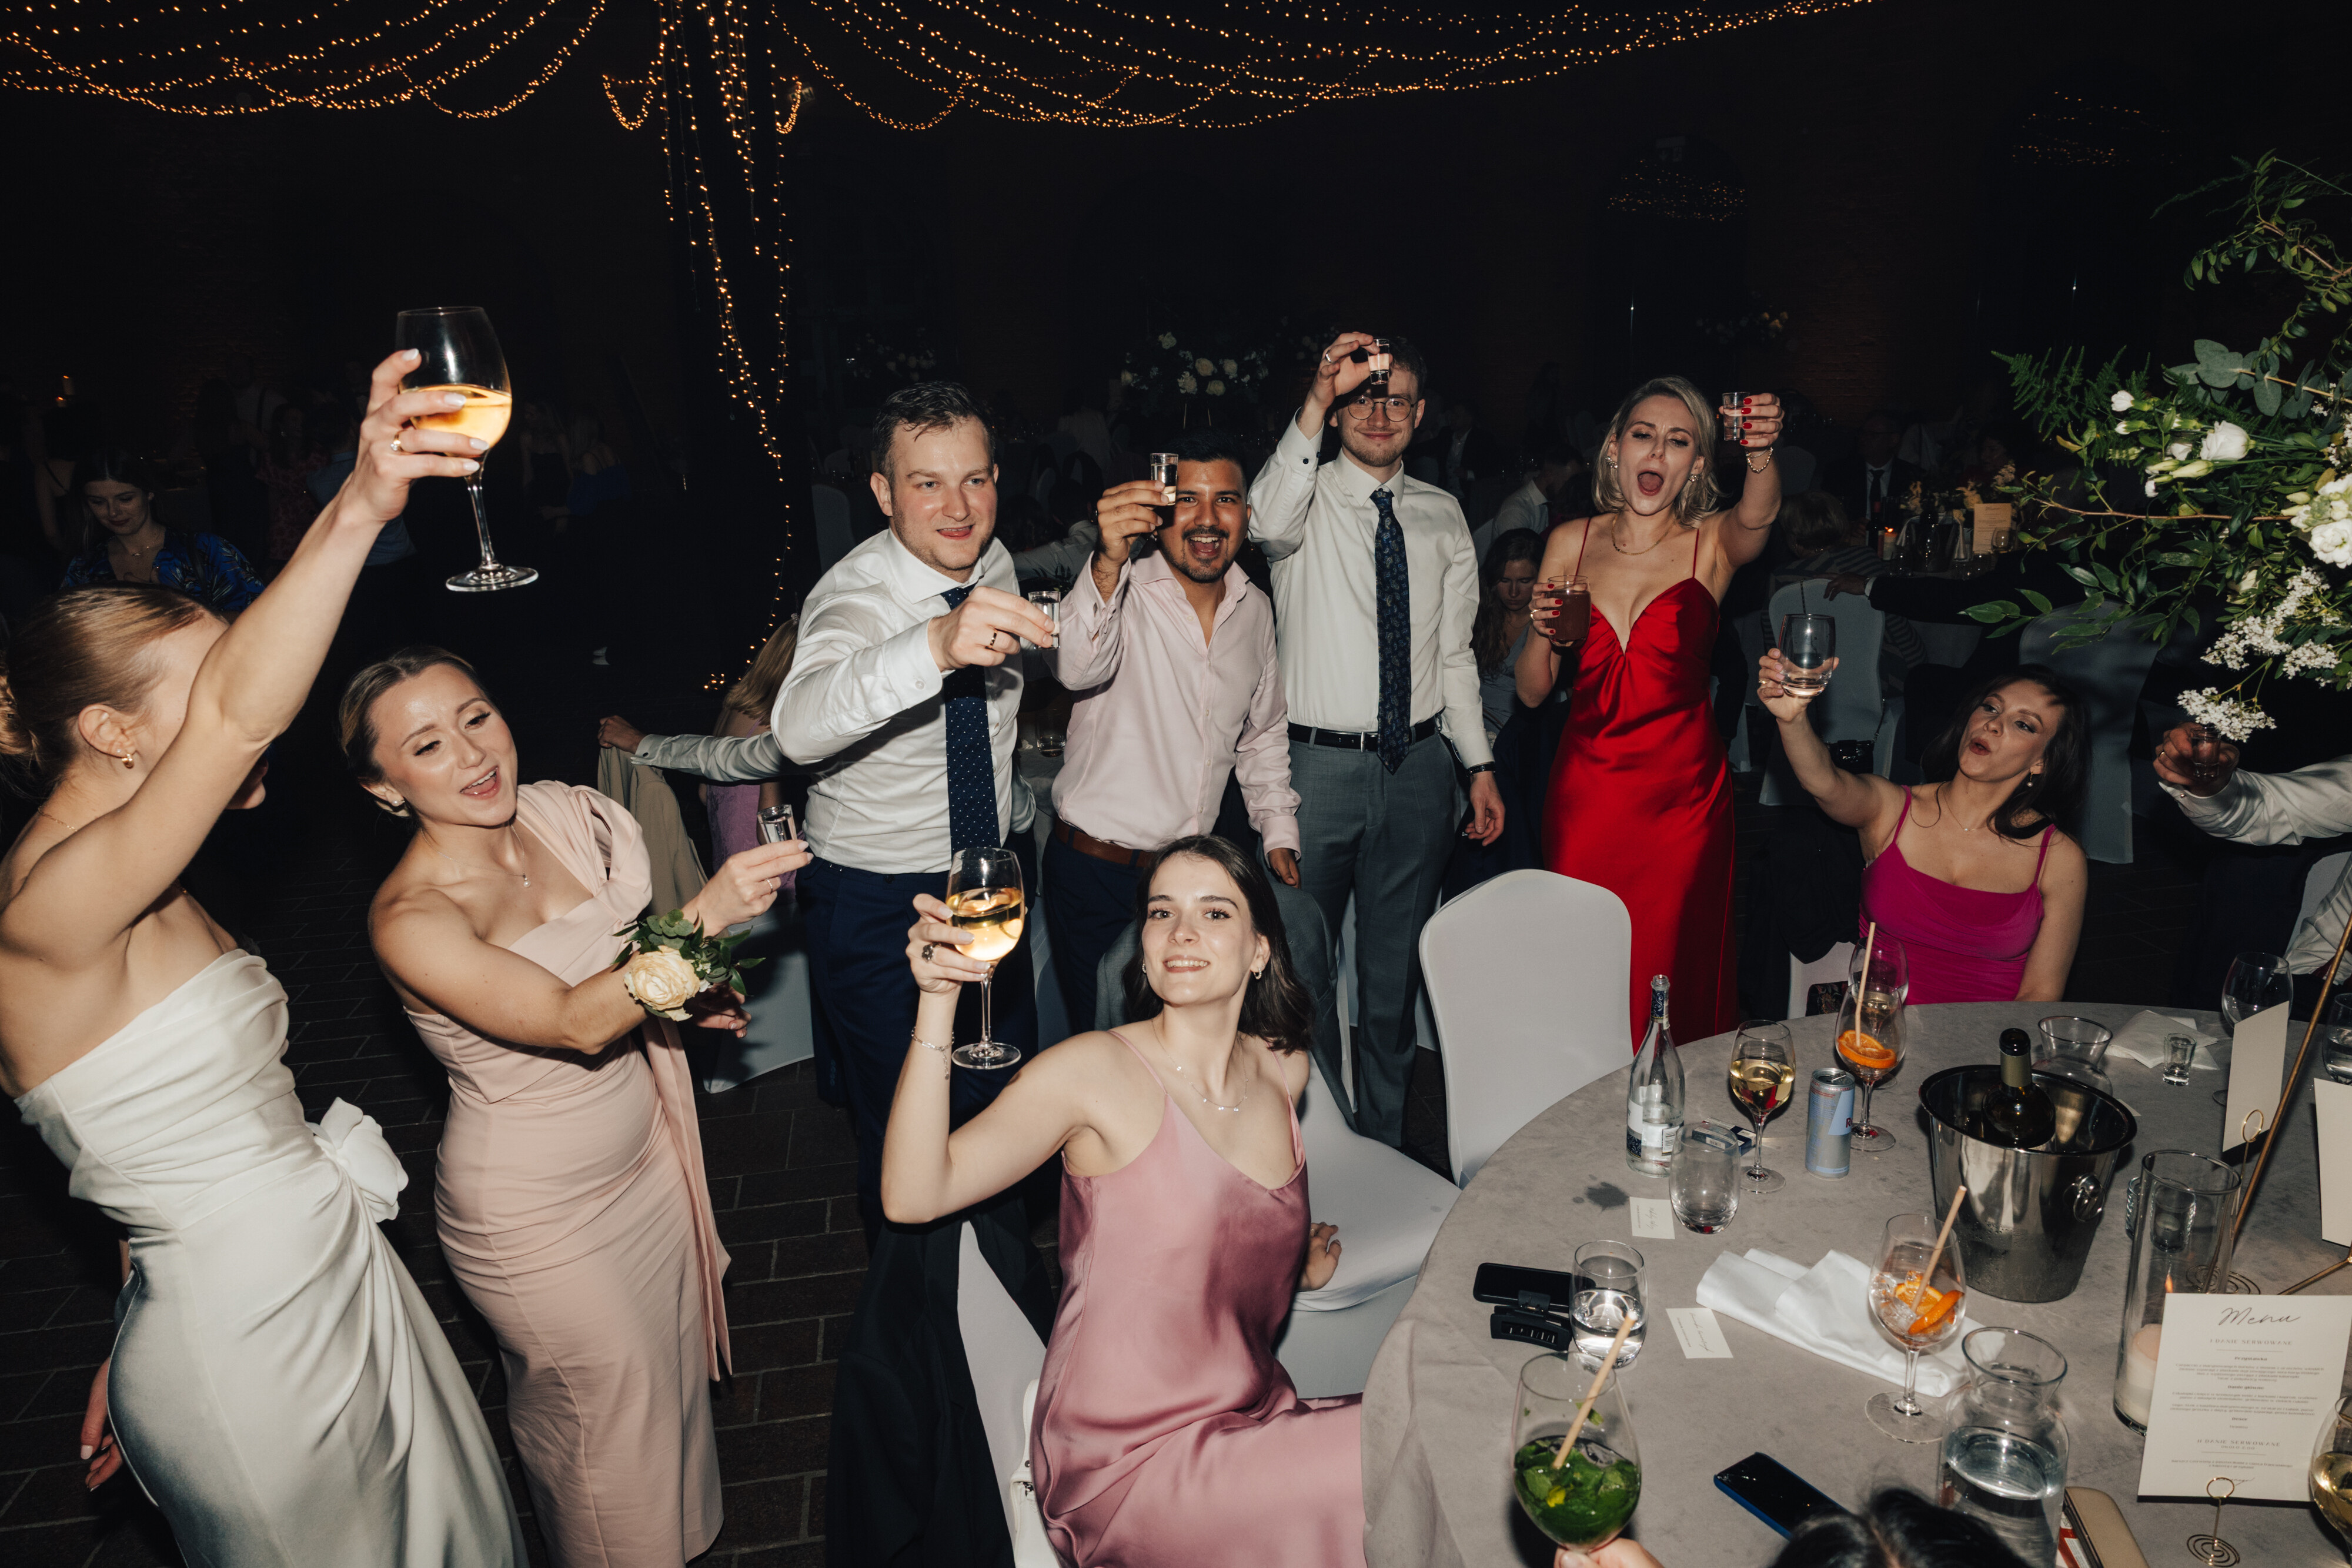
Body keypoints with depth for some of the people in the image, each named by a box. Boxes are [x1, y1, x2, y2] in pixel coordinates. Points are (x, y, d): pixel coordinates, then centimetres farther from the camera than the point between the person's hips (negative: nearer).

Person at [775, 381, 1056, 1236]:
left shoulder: (993, 565, -6)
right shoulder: (854, 596, -27)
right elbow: (800, 727, -50)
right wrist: (937, 643, -65)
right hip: (876, 900, -6)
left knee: (1008, 1094, 23)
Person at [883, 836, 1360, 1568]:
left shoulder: (1284, 1070, 3)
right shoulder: (1092, 1072, -14)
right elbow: (913, 1196, -25)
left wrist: (1301, 1253, 10)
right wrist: (937, 1004, -32)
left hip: (1254, 1421, 6)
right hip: (1128, 1460, -6)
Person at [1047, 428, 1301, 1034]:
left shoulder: (1254, 608, 5)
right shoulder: (1122, 591, -13)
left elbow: (1265, 733, 19)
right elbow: (1075, 669, -36)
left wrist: (1278, 830, 11)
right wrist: (1108, 564, -51)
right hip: (1096, 868, -5)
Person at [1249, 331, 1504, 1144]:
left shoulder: (1442, 515, 10)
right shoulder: (1310, 497, -2)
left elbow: (1455, 652, 13)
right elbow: (1267, 523, -29)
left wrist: (1480, 765, 9)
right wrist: (1315, 405, -38)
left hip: (1418, 764, 4)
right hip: (1317, 763, -3)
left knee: (1396, 974, 15)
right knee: (1300, 974, 5)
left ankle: (1385, 1145, 33)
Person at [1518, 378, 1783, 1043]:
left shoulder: (1712, 543, 0)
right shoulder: (1571, 543, 5)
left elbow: (1757, 516, -26)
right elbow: (1532, 691, 6)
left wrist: (1761, 455, -46)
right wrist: (1544, 632, -14)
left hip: (1682, 794, -1)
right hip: (1584, 790, 2)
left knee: (1671, 974, 6)